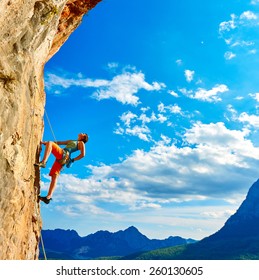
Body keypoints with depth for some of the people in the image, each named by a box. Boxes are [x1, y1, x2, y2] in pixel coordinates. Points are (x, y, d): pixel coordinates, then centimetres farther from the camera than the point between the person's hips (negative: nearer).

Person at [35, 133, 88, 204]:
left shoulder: (81, 143, 13)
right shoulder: (71, 141, 34)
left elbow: (82, 154, 0)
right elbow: (59, 142, 30)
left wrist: (72, 160, 0)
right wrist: (44, 142, 21)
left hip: (63, 154, -7)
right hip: (61, 159, 7)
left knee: (49, 143, -18)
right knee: (54, 176, -4)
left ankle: (43, 162, -34)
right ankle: (49, 197, -8)